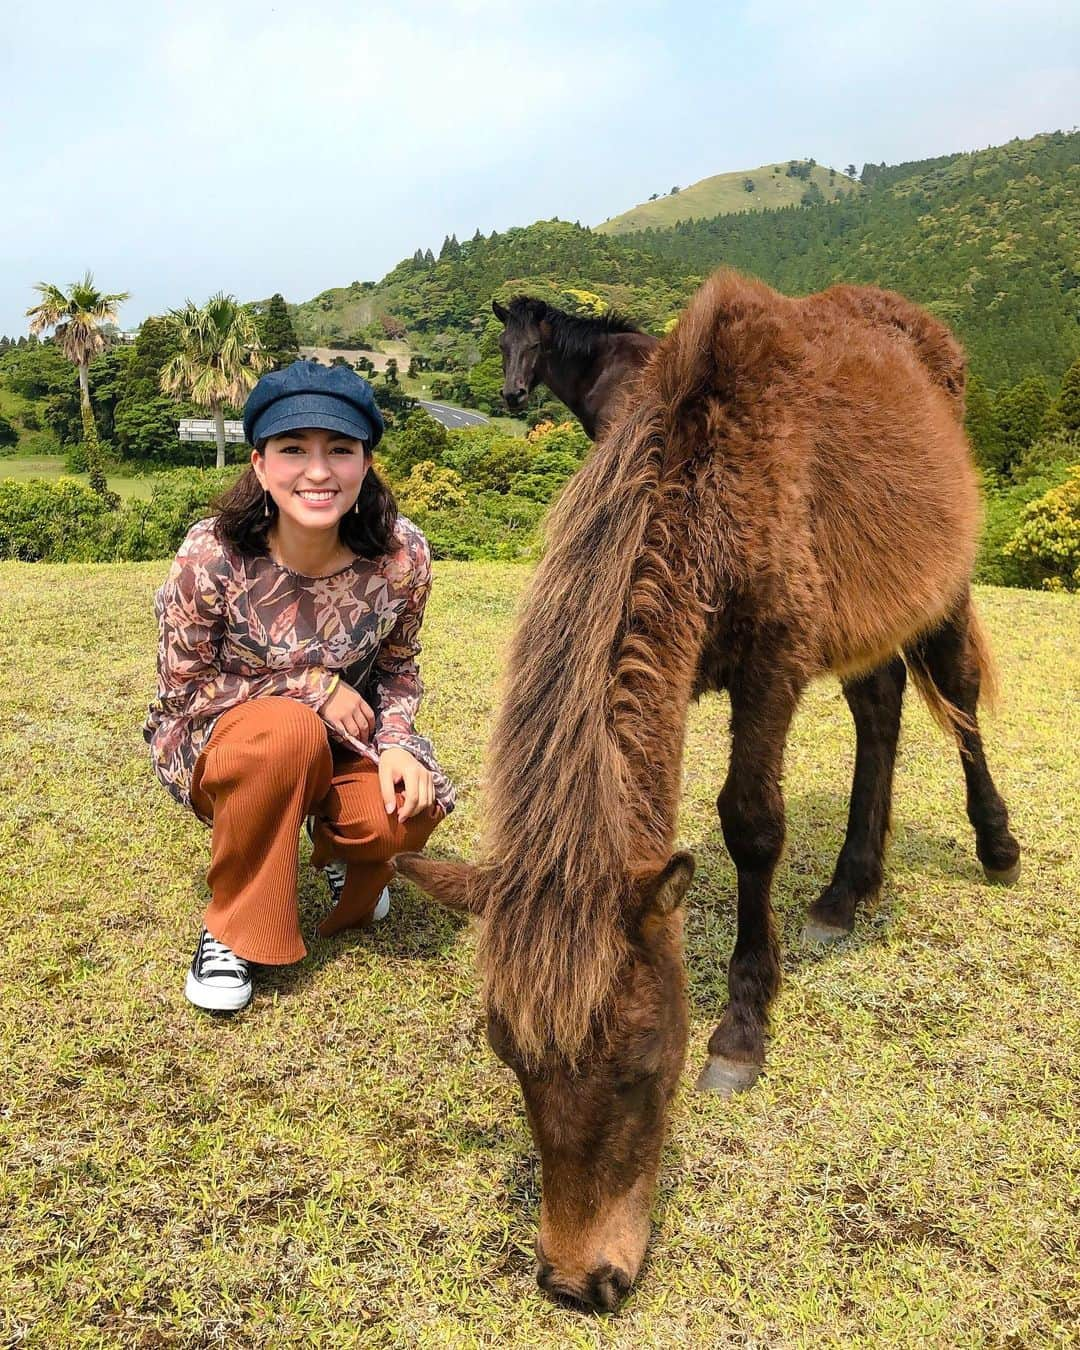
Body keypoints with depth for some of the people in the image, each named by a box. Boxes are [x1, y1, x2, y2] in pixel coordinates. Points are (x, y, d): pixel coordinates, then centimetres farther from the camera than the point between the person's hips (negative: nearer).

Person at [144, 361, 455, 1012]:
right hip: (218, 743, -2)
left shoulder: (401, 553, -17)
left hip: (343, 737, 3)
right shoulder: (211, 555, -24)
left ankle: (342, 852, 13)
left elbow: (398, 667, -2)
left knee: (408, 810, -28)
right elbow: (183, 688, -14)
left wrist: (397, 743, -21)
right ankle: (235, 930, -13)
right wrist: (309, 686, -24)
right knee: (288, 730, -37)